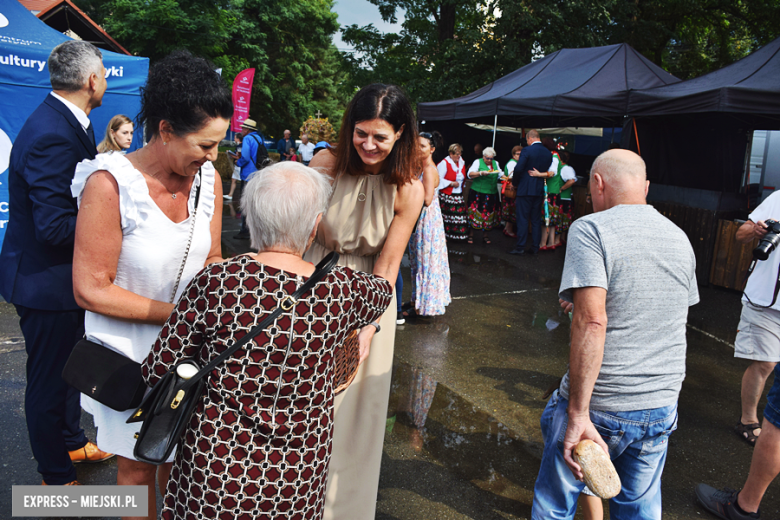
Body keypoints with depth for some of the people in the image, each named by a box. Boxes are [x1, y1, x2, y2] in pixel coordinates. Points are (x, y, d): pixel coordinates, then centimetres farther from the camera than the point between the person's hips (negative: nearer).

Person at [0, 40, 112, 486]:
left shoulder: (60, 121, 5)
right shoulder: (54, 136, -27)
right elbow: (55, 227, -30)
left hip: (62, 274, 10)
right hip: (46, 280, -10)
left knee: (69, 367, 25)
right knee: (50, 380, 9)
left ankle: (72, 442, 47)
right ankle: (58, 476, 29)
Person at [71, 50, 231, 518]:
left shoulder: (208, 178, -6)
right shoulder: (110, 183, -22)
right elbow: (90, 289, -19)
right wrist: (180, 313, -21)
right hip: (130, 355, -4)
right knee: (137, 469, 18)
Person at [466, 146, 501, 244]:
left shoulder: (495, 163, 14)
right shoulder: (478, 162, 0)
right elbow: (470, 174, -11)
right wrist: (481, 173, -24)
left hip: (492, 194, 4)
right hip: (478, 192, -4)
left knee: (488, 214, 6)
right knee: (475, 213, -4)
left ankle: (485, 235, 16)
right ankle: (471, 235, 7)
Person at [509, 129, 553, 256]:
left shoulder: (527, 150, -11)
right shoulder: (548, 153, 7)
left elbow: (518, 169, -16)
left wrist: (515, 183, -2)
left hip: (525, 189, -5)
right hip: (540, 190, 6)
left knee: (522, 218, -1)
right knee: (536, 219, 11)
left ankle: (520, 247, -1)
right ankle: (535, 247, 14)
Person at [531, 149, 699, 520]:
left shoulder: (591, 229, -14)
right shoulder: (679, 238, 8)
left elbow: (591, 322, -25)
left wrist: (578, 414, -24)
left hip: (602, 407, -6)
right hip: (662, 408, 6)